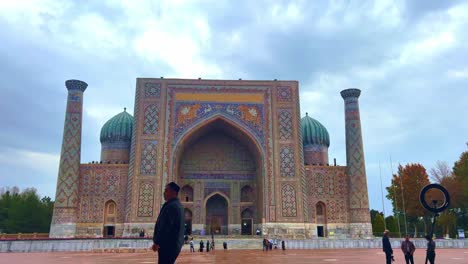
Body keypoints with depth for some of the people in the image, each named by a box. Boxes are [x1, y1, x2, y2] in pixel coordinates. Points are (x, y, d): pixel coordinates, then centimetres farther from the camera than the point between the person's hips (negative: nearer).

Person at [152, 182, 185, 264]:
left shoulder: (171, 206, -18)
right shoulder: (178, 204, 16)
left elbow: (166, 227, -23)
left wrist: (157, 242, -17)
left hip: (168, 244, -10)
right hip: (174, 243, 10)